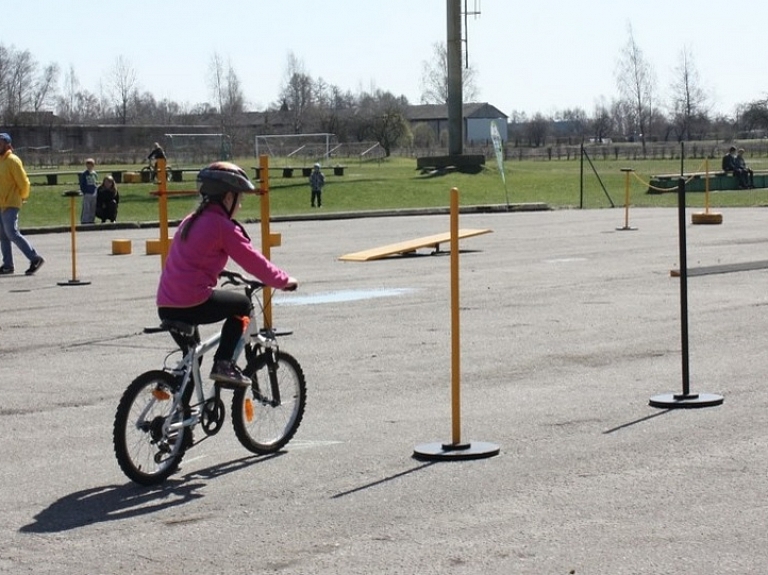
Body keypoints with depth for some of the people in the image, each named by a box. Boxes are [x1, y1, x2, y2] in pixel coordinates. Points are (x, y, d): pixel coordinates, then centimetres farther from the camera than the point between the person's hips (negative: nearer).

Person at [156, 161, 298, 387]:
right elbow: (253, 261, -4)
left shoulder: (190, 221, 19)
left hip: (165, 306, 8)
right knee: (242, 304, 15)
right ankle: (223, 364, 5)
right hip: (193, 303, -8)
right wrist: (285, 281, 9)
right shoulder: (222, 226, -6)